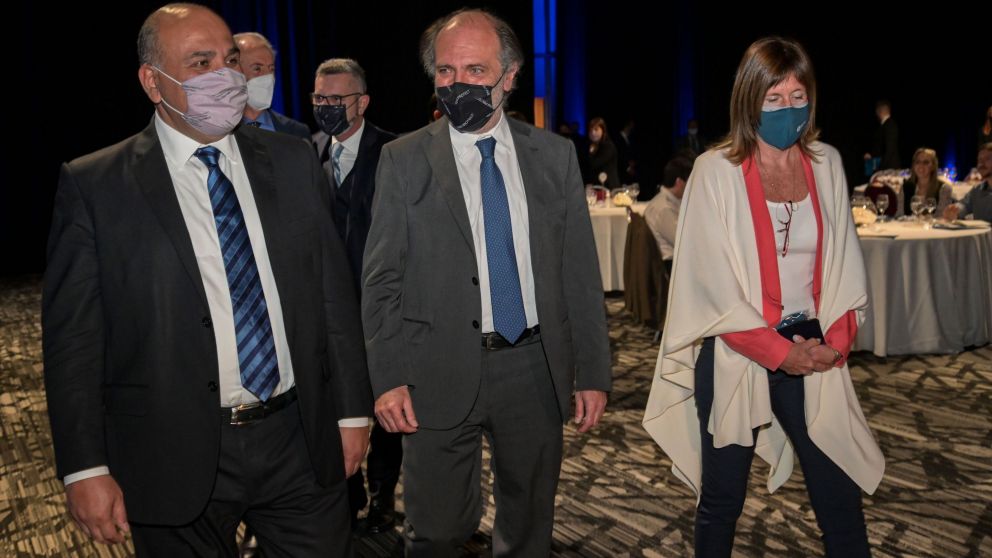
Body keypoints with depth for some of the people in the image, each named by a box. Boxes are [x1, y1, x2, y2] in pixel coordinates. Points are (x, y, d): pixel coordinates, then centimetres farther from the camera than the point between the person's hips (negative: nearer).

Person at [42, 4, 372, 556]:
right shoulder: (94, 185, -4)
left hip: (303, 447, 3)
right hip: (176, 459, -2)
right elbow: (73, 336, -5)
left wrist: (352, 408, 6)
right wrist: (85, 469, -8)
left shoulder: (294, 162, 5)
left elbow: (334, 290, 7)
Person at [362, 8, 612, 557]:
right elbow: (381, 280, -2)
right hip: (441, 374, -2)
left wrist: (593, 372, 1)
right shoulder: (403, 160, -2)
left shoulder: (555, 155, 3)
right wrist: (388, 378, -10)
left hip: (535, 367, 2)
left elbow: (581, 270, 4)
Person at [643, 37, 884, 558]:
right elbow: (711, 285, -11)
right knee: (722, 500, 9)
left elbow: (843, 265, 8)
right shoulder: (716, 170, -8)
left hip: (813, 353, 3)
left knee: (840, 497, 7)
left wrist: (837, 339, -7)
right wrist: (778, 351, -14)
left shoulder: (826, 164, 5)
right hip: (737, 356, -3)